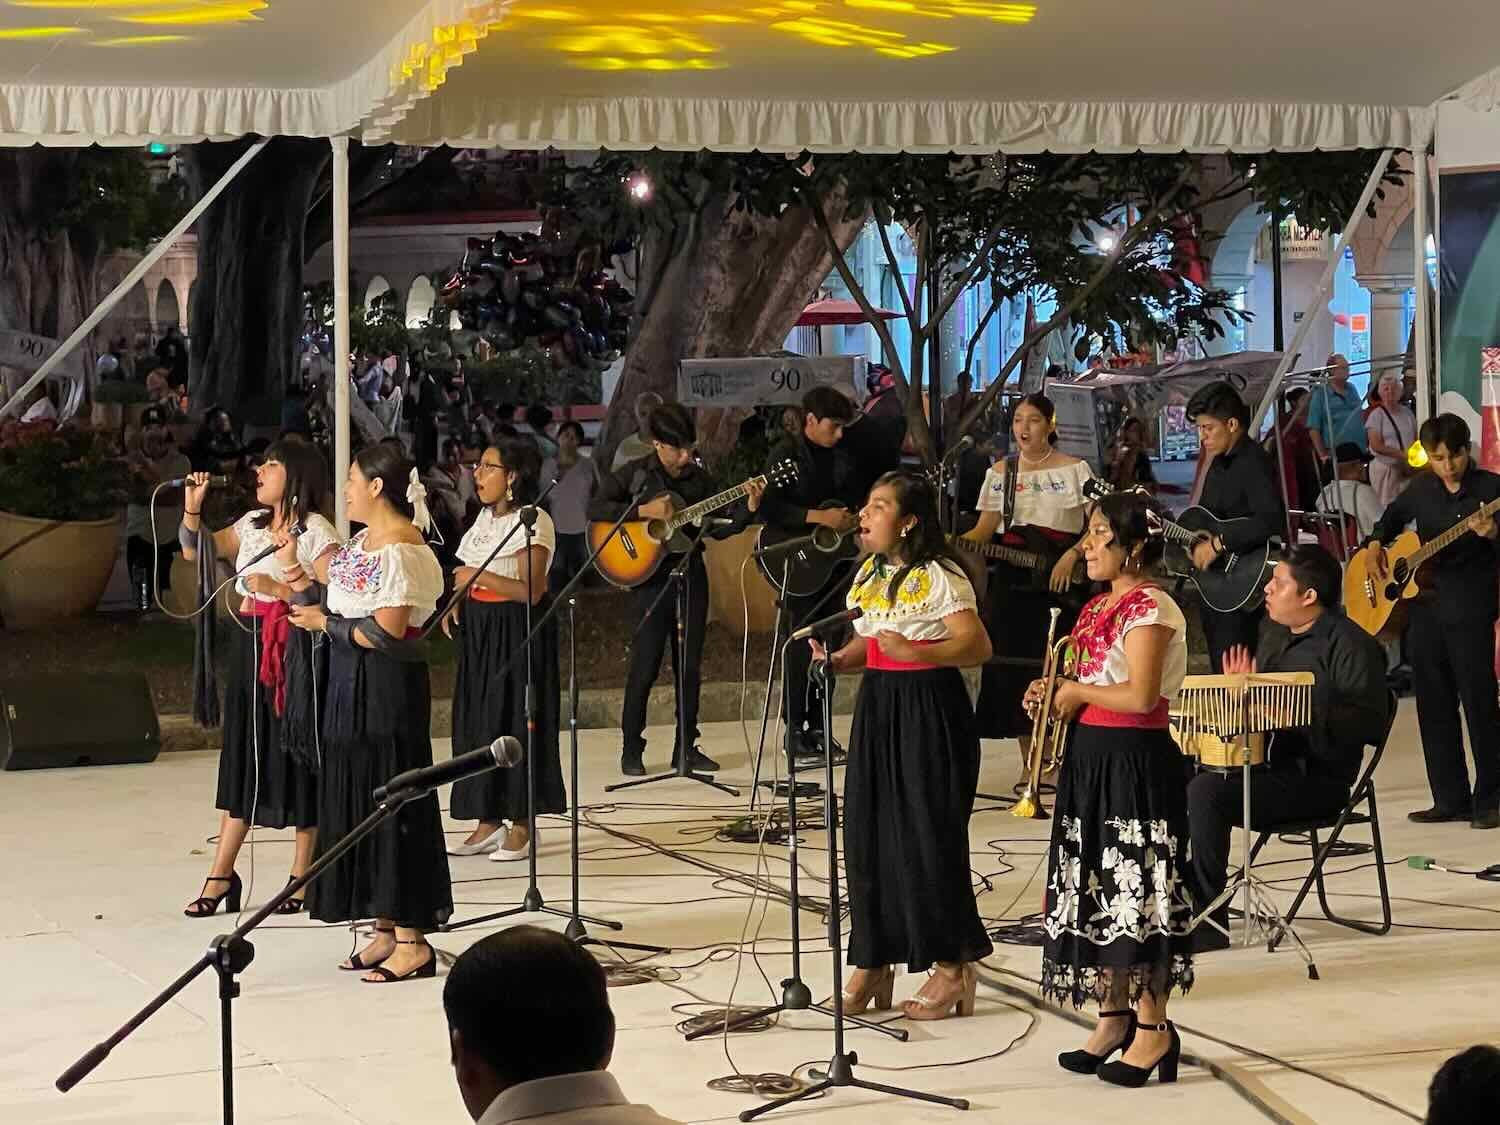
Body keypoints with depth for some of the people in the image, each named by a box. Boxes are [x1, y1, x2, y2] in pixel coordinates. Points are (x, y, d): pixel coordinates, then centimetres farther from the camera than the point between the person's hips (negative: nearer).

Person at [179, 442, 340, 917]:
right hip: (251, 648, 7)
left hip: (297, 654, -7)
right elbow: (196, 551, 17)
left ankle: (303, 877, 11)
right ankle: (221, 874, 14)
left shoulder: (316, 531, -8)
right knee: (243, 757, 9)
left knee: (299, 759, 1)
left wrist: (279, 589, -18)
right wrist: (193, 504, 5)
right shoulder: (251, 524, 13)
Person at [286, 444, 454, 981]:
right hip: (352, 686, 10)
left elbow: (386, 633, -22)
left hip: (387, 689, -10)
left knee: (393, 804, -5)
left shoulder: (401, 552, -18)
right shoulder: (363, 541, 12)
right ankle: (387, 931, 19)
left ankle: (413, 941, 1)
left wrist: (326, 623, -11)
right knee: (358, 801, 12)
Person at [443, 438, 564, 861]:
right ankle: (488, 822, 16)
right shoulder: (486, 515, 12)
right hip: (479, 630, 8)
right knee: (478, 722, 8)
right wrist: (458, 603, 7)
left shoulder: (533, 522, -14)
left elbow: (532, 591, -21)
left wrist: (477, 578, -21)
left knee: (514, 720, -3)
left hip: (517, 632, -8)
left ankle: (521, 825, 7)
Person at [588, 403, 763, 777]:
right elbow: (595, 508, -13)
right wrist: (644, 511, -20)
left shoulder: (698, 478, 7)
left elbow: (718, 528, 7)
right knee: (644, 667, -4)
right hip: (651, 577, -4)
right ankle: (631, 750, 5)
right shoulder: (636, 474, -5)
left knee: (689, 667, 8)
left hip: (691, 576, 4)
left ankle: (686, 746, 16)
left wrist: (748, 508, -8)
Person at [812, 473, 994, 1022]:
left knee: (926, 836, -4)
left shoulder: (938, 576, -12)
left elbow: (978, 646, -18)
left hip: (929, 712, -8)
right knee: (867, 832, 7)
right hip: (878, 707, 8)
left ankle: (951, 969, 8)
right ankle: (872, 963, 17)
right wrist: (835, 660, 0)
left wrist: (916, 652, -30)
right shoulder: (869, 574, 12)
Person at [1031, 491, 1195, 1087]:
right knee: (1097, 886, 12)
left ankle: (1153, 1027, 4)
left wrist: (1077, 690, -11)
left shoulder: (1150, 607, -14)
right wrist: (1053, 693, 4)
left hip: (1136, 762, -9)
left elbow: (1139, 696, -23)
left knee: (1137, 888, -4)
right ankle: (1113, 1016, 22)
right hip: (1090, 756, 9)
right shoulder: (1098, 606, 14)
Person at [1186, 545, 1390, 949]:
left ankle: (1209, 924, -22)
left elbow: (1372, 726, -19)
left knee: (1206, 792, -29)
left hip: (1314, 778, -9)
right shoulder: (1276, 636, 17)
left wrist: (1304, 712, -23)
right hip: (1262, 763, 9)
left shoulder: (1350, 646, -10)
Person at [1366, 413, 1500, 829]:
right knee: (1433, 705, 8)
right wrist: (1376, 546, 13)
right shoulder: (1422, 488, 10)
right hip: (1425, 603, 6)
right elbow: (1393, 515, 29)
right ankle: (1451, 799, 15)